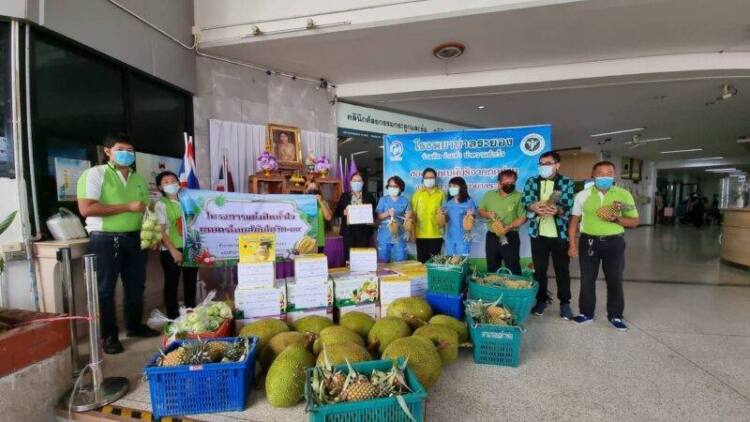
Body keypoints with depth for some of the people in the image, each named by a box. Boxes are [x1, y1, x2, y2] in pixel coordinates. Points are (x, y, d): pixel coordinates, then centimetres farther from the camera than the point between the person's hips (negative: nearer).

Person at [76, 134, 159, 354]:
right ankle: (109, 335, 16)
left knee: (136, 285, 13)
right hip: (105, 239, -5)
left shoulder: (139, 178, 13)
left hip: (134, 239, 6)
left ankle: (135, 325, 29)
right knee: (105, 289, 4)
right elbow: (86, 209, -16)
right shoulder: (95, 174, -5)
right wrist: (127, 207, -17)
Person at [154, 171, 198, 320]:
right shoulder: (160, 204, -3)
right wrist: (173, 250, -17)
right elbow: (161, 231, -10)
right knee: (172, 283, 4)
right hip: (171, 250, -4)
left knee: (191, 281, 13)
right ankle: (173, 315, 15)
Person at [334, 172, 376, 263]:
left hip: (364, 230, 0)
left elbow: (374, 212, 8)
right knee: (348, 254, -1)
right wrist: (344, 212, -13)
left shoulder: (369, 196, 10)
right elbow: (337, 212, 6)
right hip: (349, 230, 0)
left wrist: (371, 218, -12)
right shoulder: (344, 196, 10)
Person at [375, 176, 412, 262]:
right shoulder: (383, 200, 3)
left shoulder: (405, 201, 6)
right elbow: (378, 216, -3)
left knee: (400, 262, 4)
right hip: (384, 236, -1)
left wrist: (408, 217, -14)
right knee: (383, 261, 5)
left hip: (399, 236, 1)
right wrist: (388, 213, -19)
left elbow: (409, 216, 8)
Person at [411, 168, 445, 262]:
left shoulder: (441, 194, 7)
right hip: (421, 233, 1)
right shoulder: (417, 194, 7)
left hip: (436, 234, 0)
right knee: (422, 260, 5)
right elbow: (413, 212, 6)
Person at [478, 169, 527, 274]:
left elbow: (523, 218, -10)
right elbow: (480, 211, 12)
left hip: (510, 237, -3)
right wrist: (488, 214, -9)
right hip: (492, 237, 4)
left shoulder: (518, 196, -6)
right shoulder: (489, 195, 5)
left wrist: (509, 227, -23)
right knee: (492, 269, 15)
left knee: (513, 269, 1)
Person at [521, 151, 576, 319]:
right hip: (538, 234, 2)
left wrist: (557, 210, -31)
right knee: (539, 269, 11)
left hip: (560, 234, -2)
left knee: (562, 269, 9)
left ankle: (565, 302, 23)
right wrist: (534, 207, -26)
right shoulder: (531, 182, 6)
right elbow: (526, 202, -4)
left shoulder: (567, 183, 0)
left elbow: (569, 207, -10)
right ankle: (542, 299, 27)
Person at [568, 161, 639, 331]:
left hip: (614, 242, 0)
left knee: (615, 280, 9)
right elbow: (574, 220, 4)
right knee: (587, 279, 9)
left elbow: (634, 221, 2)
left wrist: (617, 219, -19)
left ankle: (615, 315, 27)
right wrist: (572, 243, -1)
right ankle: (587, 313, 23)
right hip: (588, 241, 0)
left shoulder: (624, 195, -1)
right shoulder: (583, 195, 0)